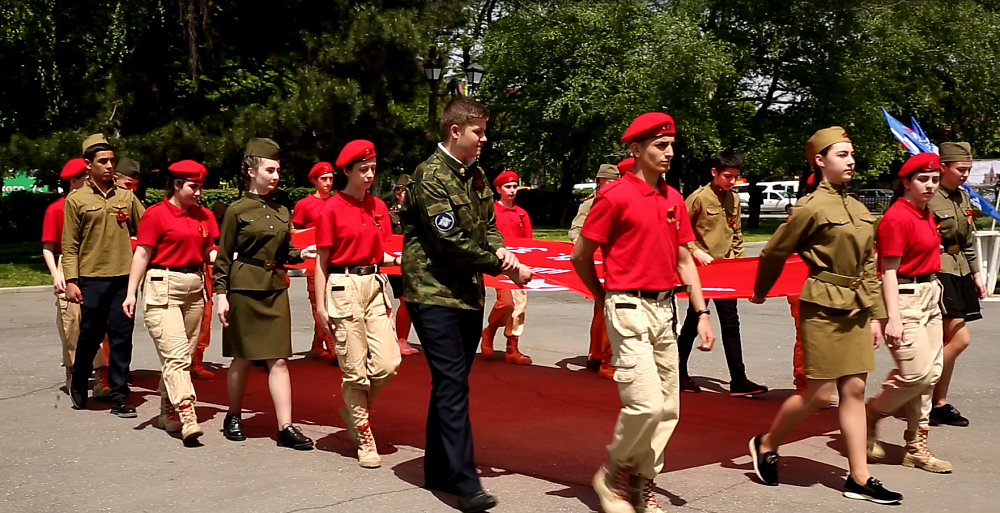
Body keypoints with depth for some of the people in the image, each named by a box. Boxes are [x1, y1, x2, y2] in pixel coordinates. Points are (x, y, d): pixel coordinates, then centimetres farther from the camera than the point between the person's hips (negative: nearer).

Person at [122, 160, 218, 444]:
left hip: (195, 288, 6)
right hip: (163, 288, -6)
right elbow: (142, 254, -7)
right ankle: (188, 418, -18)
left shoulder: (204, 215, 11)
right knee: (175, 354, -12)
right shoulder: (156, 214, -6)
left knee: (184, 355, 10)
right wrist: (131, 293, -11)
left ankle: (167, 412, 22)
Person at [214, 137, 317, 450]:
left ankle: (285, 427, 0)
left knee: (279, 357, 0)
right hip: (245, 288, -4)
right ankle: (233, 418, 26)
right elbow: (223, 257, -3)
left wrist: (302, 254, -2)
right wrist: (221, 294, -9)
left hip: (276, 288, 5)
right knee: (243, 356, 6)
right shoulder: (237, 210, -4)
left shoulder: (281, 211, 11)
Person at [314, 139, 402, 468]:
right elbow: (322, 261, -2)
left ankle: (353, 410, 23)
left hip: (375, 285, 5)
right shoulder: (332, 209, -3)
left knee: (388, 363, -3)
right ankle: (364, 438, 12)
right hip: (344, 288, -5)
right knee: (355, 369, -1)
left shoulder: (379, 207, 12)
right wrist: (320, 305, -6)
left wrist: (398, 259, -4)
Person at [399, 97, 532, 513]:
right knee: (453, 384, -11)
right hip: (434, 292, -8)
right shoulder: (430, 175, -13)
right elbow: (450, 241, -19)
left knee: (451, 384, 13)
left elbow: (487, 223, 16)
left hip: (469, 293, 8)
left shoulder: (475, 175, 13)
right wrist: (504, 267, -13)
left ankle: (439, 471, 23)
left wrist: (500, 249, -8)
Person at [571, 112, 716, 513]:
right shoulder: (615, 195, -9)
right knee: (645, 403, -13)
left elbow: (684, 259, 15)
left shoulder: (674, 199, 12)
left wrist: (702, 314, 8)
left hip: (665, 309, 7)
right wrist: (607, 299, 7)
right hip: (629, 310, -7)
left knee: (668, 409, 10)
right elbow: (580, 255, -4)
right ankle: (613, 474, 12)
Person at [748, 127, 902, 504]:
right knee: (818, 393, -2)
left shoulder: (858, 208, 11)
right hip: (823, 308, -7)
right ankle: (765, 445, 20)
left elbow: (868, 267, 14)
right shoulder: (812, 207, -11)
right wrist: (760, 292, 8)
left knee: (854, 390, 7)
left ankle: (859, 478, 12)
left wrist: (874, 314, 11)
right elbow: (774, 252, -4)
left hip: (856, 309, 7)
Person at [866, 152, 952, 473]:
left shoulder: (926, 215, 13)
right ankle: (871, 415, 12)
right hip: (905, 299, -9)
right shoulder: (896, 217, -14)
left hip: (930, 297, 9)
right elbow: (889, 271, -17)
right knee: (916, 373, -13)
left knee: (931, 373, 8)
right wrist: (893, 317, -22)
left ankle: (917, 447, 16)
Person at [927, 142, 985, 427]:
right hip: (936, 273, -9)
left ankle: (938, 403, 17)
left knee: (945, 342, 10)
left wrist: (976, 273, 19)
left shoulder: (963, 197, 14)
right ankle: (934, 401, 2)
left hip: (958, 273, 9)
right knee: (959, 339, -12)